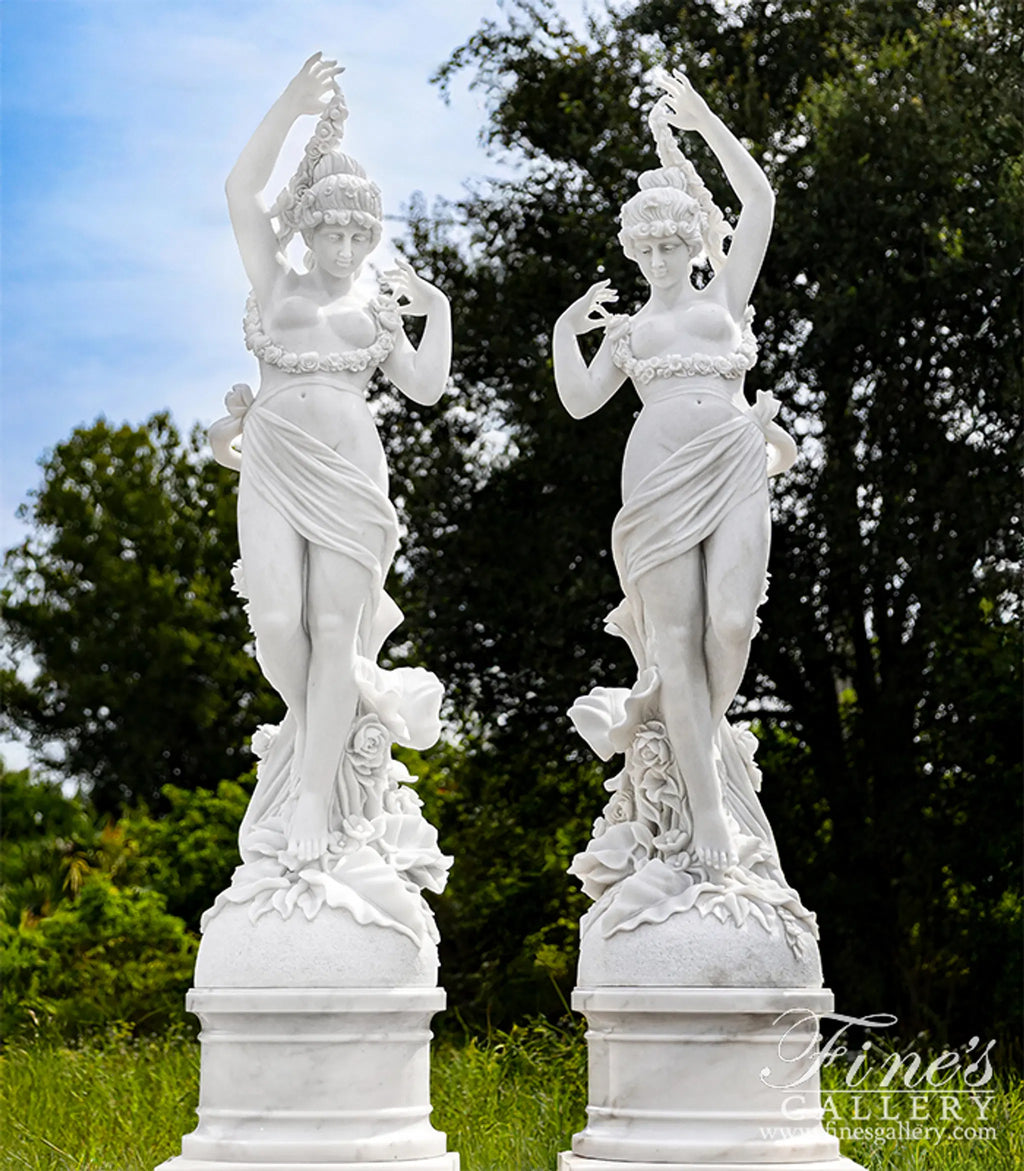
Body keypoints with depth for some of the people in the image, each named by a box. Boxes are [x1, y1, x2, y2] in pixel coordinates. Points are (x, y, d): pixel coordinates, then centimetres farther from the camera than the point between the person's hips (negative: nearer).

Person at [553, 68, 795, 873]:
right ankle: (708, 804, -6)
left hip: (734, 466, -1)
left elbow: (759, 201, 11)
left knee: (731, 619, -17)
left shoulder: (725, 295, 19)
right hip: (660, 474, 1)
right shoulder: (627, 328, 22)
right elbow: (579, 401, 12)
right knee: (676, 638, -7)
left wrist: (704, 122, 11)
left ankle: (710, 730, 15)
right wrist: (564, 333, 3)